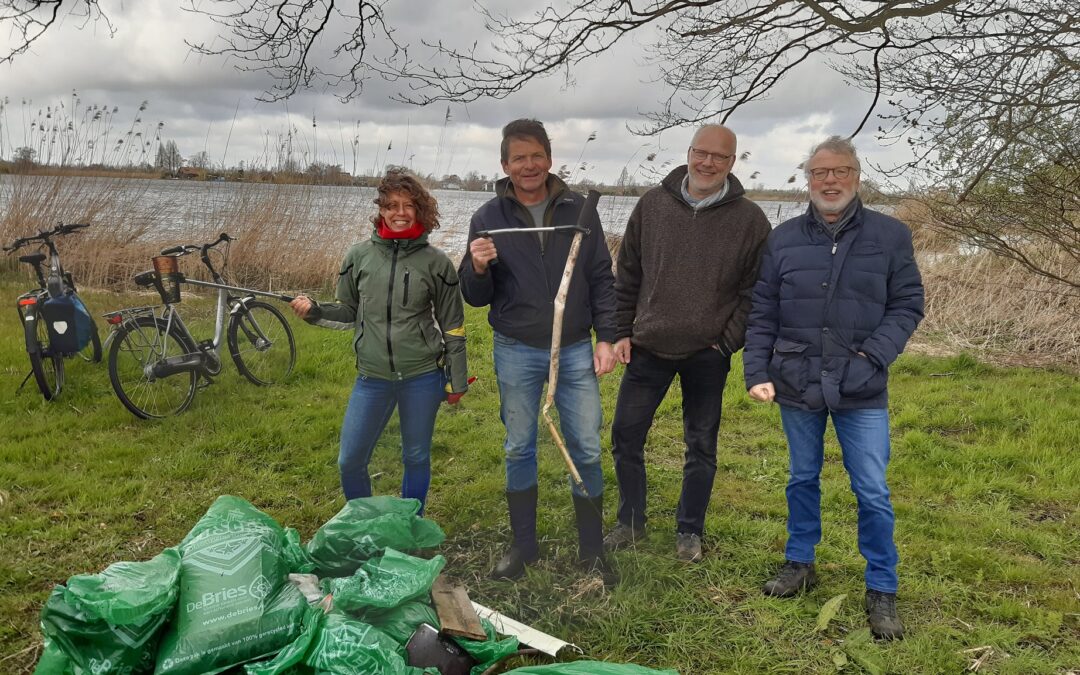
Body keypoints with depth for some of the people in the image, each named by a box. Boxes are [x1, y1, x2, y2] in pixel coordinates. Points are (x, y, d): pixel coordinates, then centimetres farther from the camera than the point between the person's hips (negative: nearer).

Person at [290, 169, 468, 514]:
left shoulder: (436, 262, -3)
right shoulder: (360, 256, 0)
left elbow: (452, 326, 2)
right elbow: (348, 313, 11)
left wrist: (456, 381, 4)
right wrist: (314, 311, -9)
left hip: (423, 377, -1)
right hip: (372, 378, 2)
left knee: (416, 459, 11)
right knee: (350, 461, 5)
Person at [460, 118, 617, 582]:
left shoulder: (578, 210, 1)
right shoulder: (489, 217, 0)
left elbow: (601, 280, 6)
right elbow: (475, 297, 3)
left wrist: (606, 338, -2)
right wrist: (478, 269, -19)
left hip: (575, 350, 0)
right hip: (517, 352, 0)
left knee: (586, 451, 4)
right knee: (518, 449, 10)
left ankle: (592, 549, 22)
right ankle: (523, 546, 27)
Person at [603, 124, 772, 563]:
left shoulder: (749, 219, -6)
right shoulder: (653, 204, 0)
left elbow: (755, 292, -3)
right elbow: (627, 275, 6)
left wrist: (727, 343, -9)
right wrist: (622, 331, 2)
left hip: (707, 355, -2)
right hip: (648, 347, 2)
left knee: (701, 448, 10)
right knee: (626, 436, 8)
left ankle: (689, 531, 29)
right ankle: (630, 522, 28)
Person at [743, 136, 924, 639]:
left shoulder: (890, 235, -1)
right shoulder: (784, 238, 3)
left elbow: (908, 305, 0)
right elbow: (762, 313, 4)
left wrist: (872, 357, -14)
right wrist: (757, 372, -4)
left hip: (862, 392, -2)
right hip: (796, 387, 2)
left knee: (872, 492, 2)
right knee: (803, 479, 17)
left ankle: (881, 589, 18)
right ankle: (799, 563, 35)